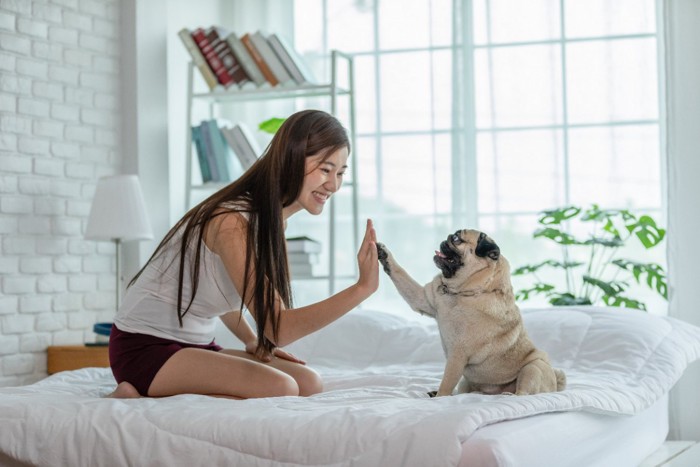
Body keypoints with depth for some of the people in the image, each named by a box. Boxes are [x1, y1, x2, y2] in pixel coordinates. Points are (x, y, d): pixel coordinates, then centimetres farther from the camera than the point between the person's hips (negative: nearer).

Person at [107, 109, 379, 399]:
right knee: (279, 388, -26)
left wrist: (252, 341, 4)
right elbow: (278, 328, -26)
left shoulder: (274, 221, 6)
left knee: (308, 383, -7)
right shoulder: (232, 222, -23)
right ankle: (138, 402, -14)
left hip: (196, 344, 10)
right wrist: (362, 288, -32)